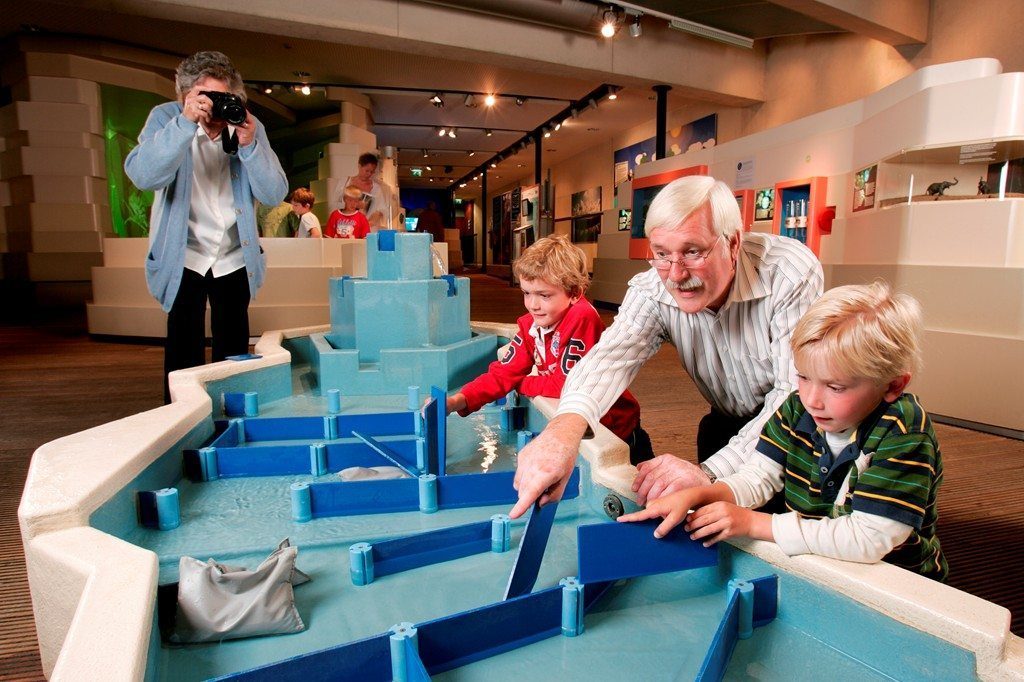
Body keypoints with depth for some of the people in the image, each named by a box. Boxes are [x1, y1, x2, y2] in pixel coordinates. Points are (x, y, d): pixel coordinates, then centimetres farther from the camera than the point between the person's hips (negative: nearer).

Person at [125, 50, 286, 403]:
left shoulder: (249, 126, -3)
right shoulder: (166, 117, -8)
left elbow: (275, 194, -9)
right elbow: (143, 176, -24)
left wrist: (249, 146, -23)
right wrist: (185, 123, -32)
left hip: (234, 258, 2)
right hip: (183, 258, -2)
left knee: (233, 353, 10)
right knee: (184, 355, -5)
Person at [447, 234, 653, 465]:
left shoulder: (582, 318, -28)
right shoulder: (530, 325, -5)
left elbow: (568, 384, -25)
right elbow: (503, 372, -9)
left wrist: (520, 384, -11)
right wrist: (459, 400, -23)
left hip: (614, 427, -6)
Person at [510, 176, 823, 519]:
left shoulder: (791, 274, -28)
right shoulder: (652, 290, -19)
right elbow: (613, 355, -34)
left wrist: (712, 471, -44)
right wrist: (566, 425, -57)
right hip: (727, 423, 3)